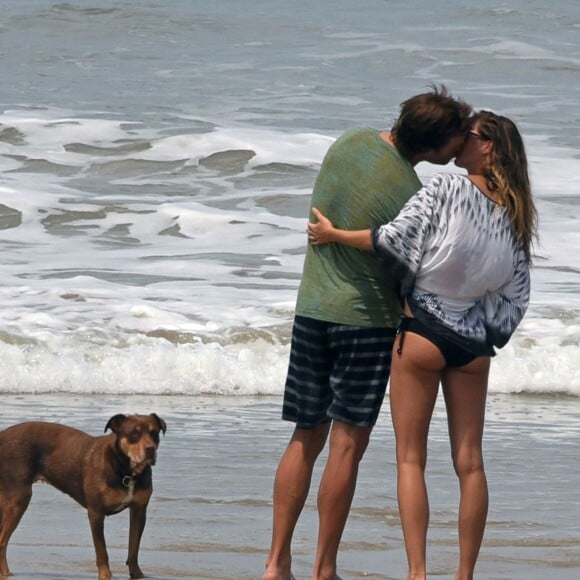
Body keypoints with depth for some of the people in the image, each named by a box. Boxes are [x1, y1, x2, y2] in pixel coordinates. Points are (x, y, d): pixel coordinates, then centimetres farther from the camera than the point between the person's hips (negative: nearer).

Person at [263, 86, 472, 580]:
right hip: (367, 317, -7)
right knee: (348, 445, -1)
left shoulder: (350, 143, 0)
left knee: (306, 439, 12)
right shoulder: (411, 197, -20)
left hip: (312, 308, 7)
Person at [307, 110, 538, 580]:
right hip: (474, 345, 5)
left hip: (423, 333, -5)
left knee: (411, 458, 1)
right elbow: (516, 295, 6)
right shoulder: (514, 216, 4)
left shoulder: (446, 190, -13)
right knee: (469, 461, 7)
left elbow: (395, 240, -18)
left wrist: (334, 234, -6)